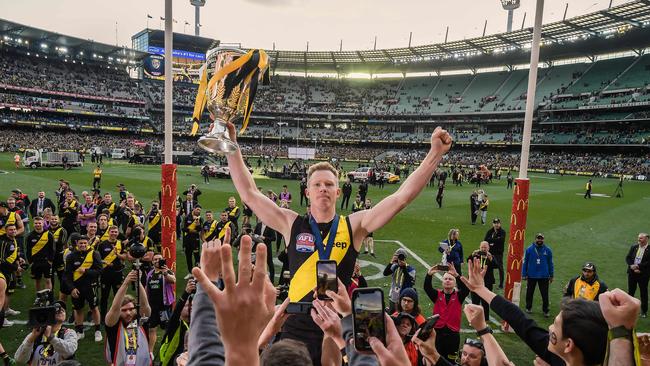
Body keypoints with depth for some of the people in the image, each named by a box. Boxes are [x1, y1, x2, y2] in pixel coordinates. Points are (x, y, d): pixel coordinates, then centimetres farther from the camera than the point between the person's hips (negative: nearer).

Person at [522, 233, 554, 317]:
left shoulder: (548, 250, -2)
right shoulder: (529, 249, -6)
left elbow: (550, 263, 7)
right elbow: (525, 262, -1)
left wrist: (551, 276, 9)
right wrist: (524, 275, -2)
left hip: (544, 276, 0)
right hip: (531, 276, 0)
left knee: (545, 294, 3)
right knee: (529, 293, 12)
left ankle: (545, 310, 16)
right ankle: (528, 307, 29)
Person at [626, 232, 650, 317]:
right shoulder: (634, 247, 3)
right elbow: (627, 257, 4)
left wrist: (638, 266, -21)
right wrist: (631, 265, -12)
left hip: (643, 274, -4)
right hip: (632, 273, 4)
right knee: (630, 291, 14)